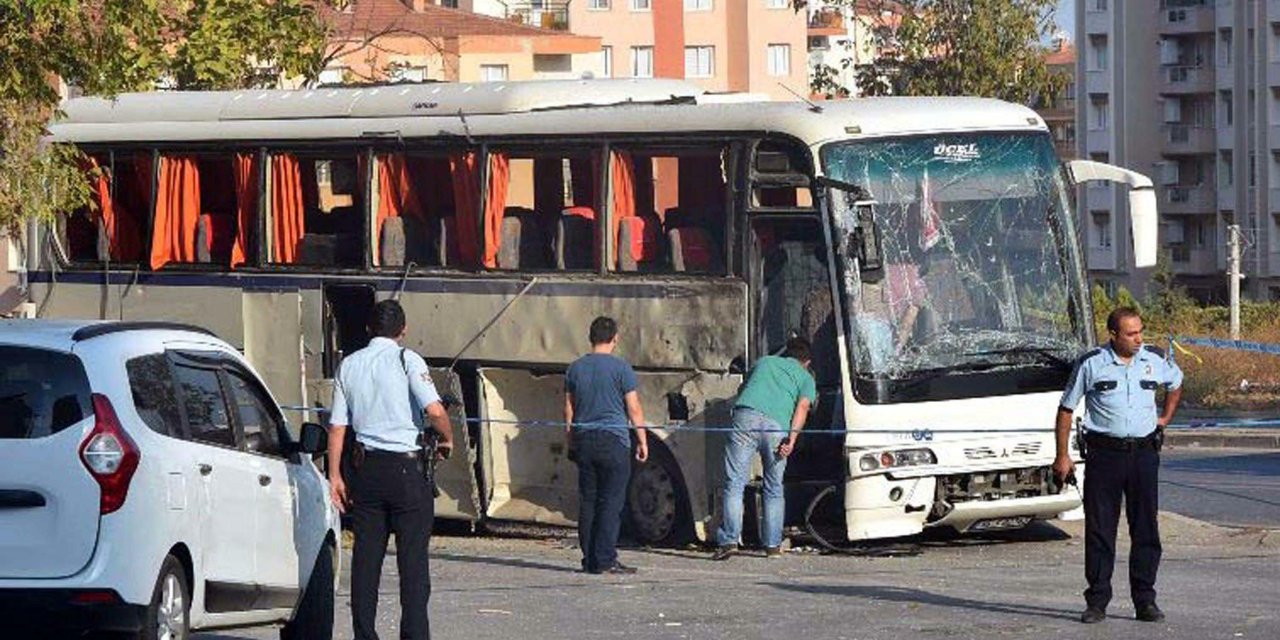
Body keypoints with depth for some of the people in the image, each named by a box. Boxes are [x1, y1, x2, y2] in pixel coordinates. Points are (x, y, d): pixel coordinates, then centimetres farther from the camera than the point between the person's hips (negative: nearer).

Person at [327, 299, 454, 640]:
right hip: (407, 467, -4)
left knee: (366, 557, 8)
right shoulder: (406, 360, -5)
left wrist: (335, 476, 12)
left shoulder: (349, 365, 9)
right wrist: (447, 440, 1)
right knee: (412, 558, -2)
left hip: (366, 466, 4)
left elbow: (337, 426, 8)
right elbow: (435, 410, -18)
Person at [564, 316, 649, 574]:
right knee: (611, 502, -4)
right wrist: (642, 441, 3)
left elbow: (569, 410, 13)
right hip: (613, 440, -5)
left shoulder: (575, 368, 9)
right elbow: (634, 409, -5)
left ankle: (589, 560, 8)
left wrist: (571, 442, 21)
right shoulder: (620, 368, -6)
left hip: (583, 439, 5)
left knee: (587, 502, 8)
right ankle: (605, 560, -8)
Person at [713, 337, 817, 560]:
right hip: (778, 424, 0)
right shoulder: (805, 378, 25)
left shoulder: (763, 362, 33)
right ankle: (773, 545, 14)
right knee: (774, 489, 13)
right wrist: (792, 438, -4)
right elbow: (803, 406, 7)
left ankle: (729, 540, -13)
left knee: (734, 483, -2)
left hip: (747, 415, 0)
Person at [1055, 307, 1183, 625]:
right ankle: (1097, 601, 5)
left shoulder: (1154, 360, 5)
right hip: (1104, 453, -2)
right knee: (1099, 529, -1)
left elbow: (1176, 383, 28)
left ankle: (1145, 600, 9)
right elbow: (1066, 408, 4)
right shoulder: (1090, 364, -3)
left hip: (1144, 452, 2)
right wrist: (1062, 455, 2)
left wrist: (1166, 417, 19)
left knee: (1146, 529, 3)